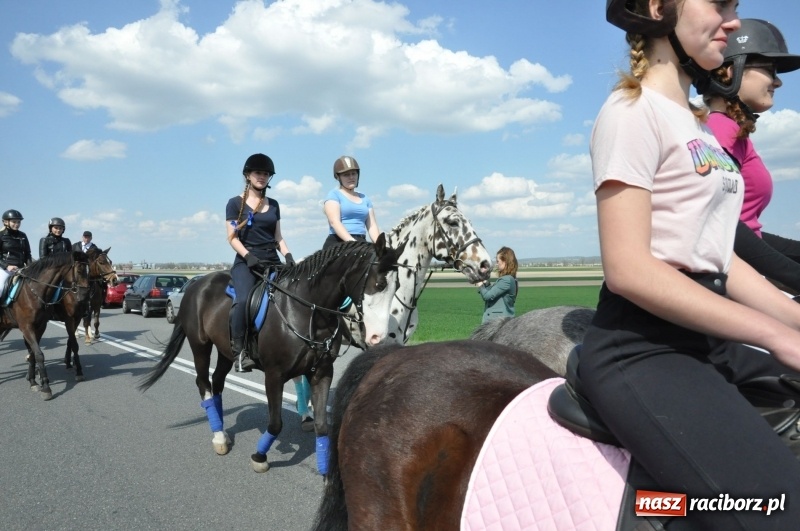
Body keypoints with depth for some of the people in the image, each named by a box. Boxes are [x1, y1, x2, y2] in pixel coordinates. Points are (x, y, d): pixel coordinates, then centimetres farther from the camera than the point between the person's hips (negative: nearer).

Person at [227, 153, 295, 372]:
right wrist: (248, 256, -18)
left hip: (272, 262, 5)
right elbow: (232, 238, -2)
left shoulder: (273, 204, 17)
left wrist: (288, 256, -1)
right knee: (244, 300, -30)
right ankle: (239, 350, -20)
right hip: (246, 263, -4)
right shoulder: (235, 203, 5)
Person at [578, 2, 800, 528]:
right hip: (642, 348, -10)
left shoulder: (694, 123, 20)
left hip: (709, 339, 10)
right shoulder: (633, 111, -8)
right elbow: (628, 269, -19)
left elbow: (716, 256, 18)